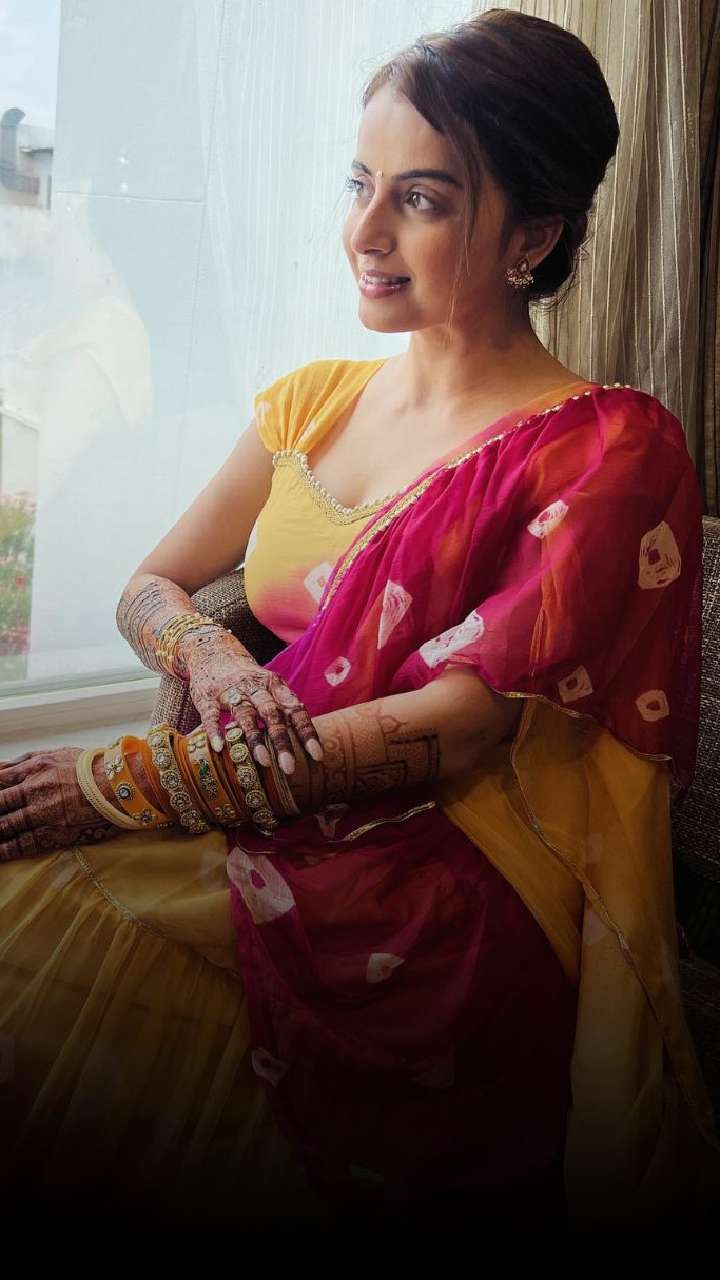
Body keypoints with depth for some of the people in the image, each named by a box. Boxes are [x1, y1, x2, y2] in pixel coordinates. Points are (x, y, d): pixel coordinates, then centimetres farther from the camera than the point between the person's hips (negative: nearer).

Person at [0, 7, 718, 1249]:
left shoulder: (608, 448, -7)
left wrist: (132, 784, -18)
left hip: (437, 903, -6)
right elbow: (150, 586, 17)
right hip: (264, 839, 6)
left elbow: (460, 726, -15)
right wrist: (214, 658, -9)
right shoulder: (312, 400, 13)